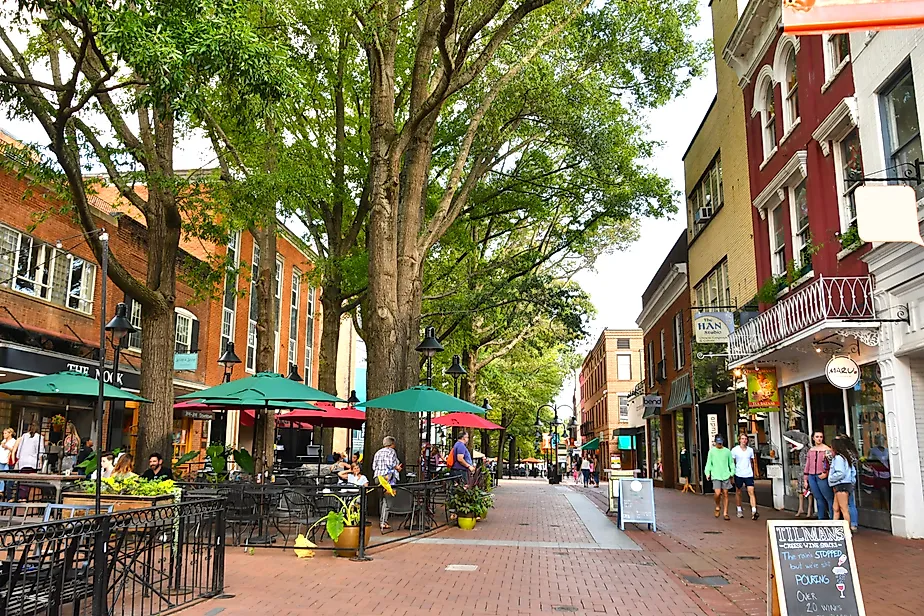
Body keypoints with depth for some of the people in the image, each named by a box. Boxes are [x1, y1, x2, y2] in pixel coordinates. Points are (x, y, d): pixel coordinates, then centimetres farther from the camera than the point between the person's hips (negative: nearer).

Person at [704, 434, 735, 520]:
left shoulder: (727, 451, 6)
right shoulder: (712, 451, 3)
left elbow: (731, 463, 10)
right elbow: (709, 463, 4)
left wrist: (732, 473, 1)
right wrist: (707, 473, -6)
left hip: (726, 476, 2)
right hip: (716, 476, -2)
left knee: (725, 494, 4)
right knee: (717, 493, -14)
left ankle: (725, 513, 12)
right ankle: (717, 507, 14)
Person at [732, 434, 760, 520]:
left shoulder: (750, 450, 6)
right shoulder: (735, 450, -2)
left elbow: (753, 461, 18)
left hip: (749, 475, 1)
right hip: (738, 474, -1)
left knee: (751, 492, -10)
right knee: (738, 493, 10)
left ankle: (754, 512, -16)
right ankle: (739, 511, 23)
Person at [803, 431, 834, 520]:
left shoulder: (826, 449, -1)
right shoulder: (811, 450, 15)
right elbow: (807, 465, 17)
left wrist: (826, 473, -17)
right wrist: (805, 479, 15)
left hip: (822, 477, -5)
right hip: (812, 477, 5)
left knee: (829, 498, -4)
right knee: (819, 499, 8)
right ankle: (822, 519, 13)